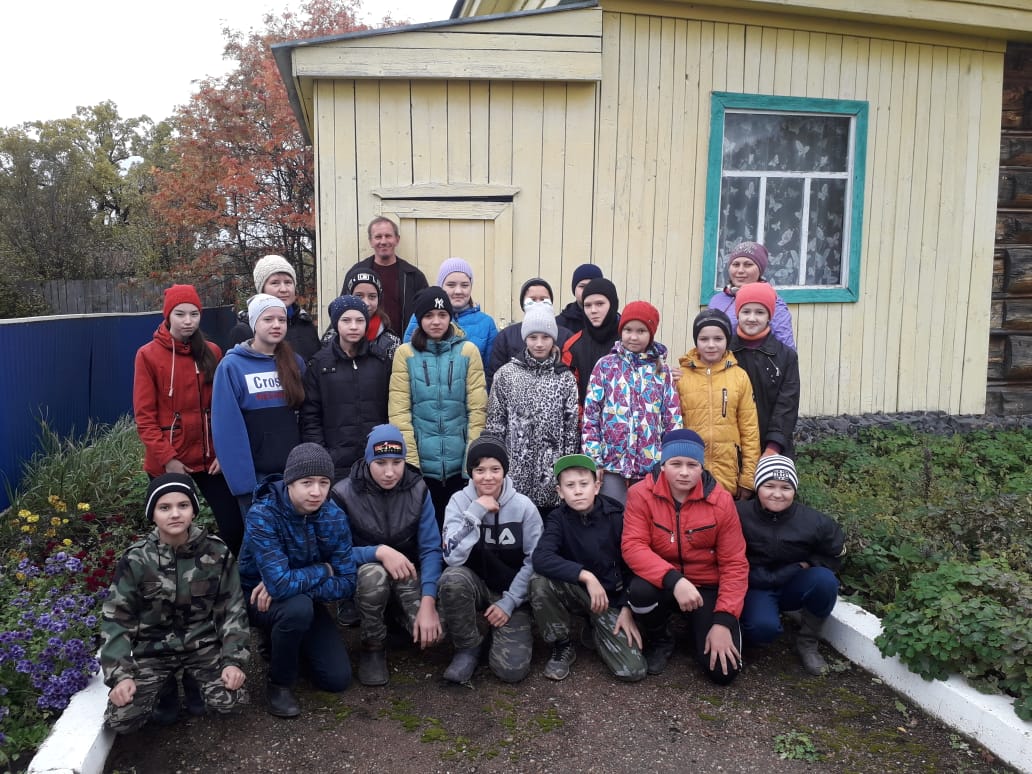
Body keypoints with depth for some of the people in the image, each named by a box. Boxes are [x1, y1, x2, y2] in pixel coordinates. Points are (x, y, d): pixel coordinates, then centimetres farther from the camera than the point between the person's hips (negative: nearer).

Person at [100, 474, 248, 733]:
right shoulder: (137, 559, -11)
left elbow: (232, 609, -4)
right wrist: (120, 674, -15)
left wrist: (233, 660, -13)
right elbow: (116, 619, -6)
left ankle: (195, 681, 12)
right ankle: (165, 689, 13)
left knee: (229, 701, -22)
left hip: (202, 643, 0)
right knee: (121, 719, -20)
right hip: (152, 649, 0)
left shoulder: (216, 552, -10)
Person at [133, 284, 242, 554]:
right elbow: (144, 416, -6)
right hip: (168, 464, -2)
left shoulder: (212, 353, 5)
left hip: (210, 459, 2)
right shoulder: (148, 355, -4)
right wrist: (166, 458, -12)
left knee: (235, 527, -2)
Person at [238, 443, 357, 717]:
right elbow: (279, 583, -37)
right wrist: (324, 570, -21)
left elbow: (347, 583, -15)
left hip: (304, 600, 5)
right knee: (298, 607, -37)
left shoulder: (335, 517, -14)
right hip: (257, 599, -4)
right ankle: (278, 683, -9)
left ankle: (282, 642, 22)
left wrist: (290, 585, -27)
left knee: (337, 678, -6)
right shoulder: (262, 515, -29)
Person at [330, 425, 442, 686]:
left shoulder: (417, 490, -11)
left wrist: (427, 602, -26)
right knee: (374, 572, -38)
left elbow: (431, 549, -14)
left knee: (431, 632, -23)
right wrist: (379, 552, -34)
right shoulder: (344, 493, -17)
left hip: (408, 577, 2)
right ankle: (372, 648, -10)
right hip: (363, 577, -2)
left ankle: (396, 619, 15)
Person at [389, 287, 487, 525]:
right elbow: (399, 412, -2)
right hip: (421, 463, 0)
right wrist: (410, 460, -9)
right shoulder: (406, 353, 1)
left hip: (459, 463, 0)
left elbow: (477, 409, -1)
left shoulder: (468, 351, 2)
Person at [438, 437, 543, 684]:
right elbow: (453, 557, -22)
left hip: (511, 594, -1)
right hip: (475, 588, 1)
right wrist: (475, 512, -26)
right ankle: (468, 647, -7)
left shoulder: (524, 506, -10)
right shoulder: (459, 501, -10)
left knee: (511, 669, -19)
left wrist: (509, 603, -12)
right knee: (452, 578, -34)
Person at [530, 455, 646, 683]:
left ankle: (597, 631, 16)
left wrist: (627, 608, -10)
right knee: (540, 581, -32)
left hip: (611, 599, 0)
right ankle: (562, 647, -6)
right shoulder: (558, 519, -11)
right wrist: (586, 576, -37)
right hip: (575, 592, 0)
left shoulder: (616, 516, -11)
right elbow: (540, 558, -29)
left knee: (633, 671, -17)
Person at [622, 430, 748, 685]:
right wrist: (674, 580, -37)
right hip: (663, 584, 0)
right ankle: (660, 641, 1)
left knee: (723, 671, -15)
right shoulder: (641, 494, -13)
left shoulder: (721, 501, -11)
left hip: (707, 587, 0)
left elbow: (734, 564, -8)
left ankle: (697, 627, 21)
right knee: (640, 590, -36)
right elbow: (633, 547, -21)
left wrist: (724, 621, -17)